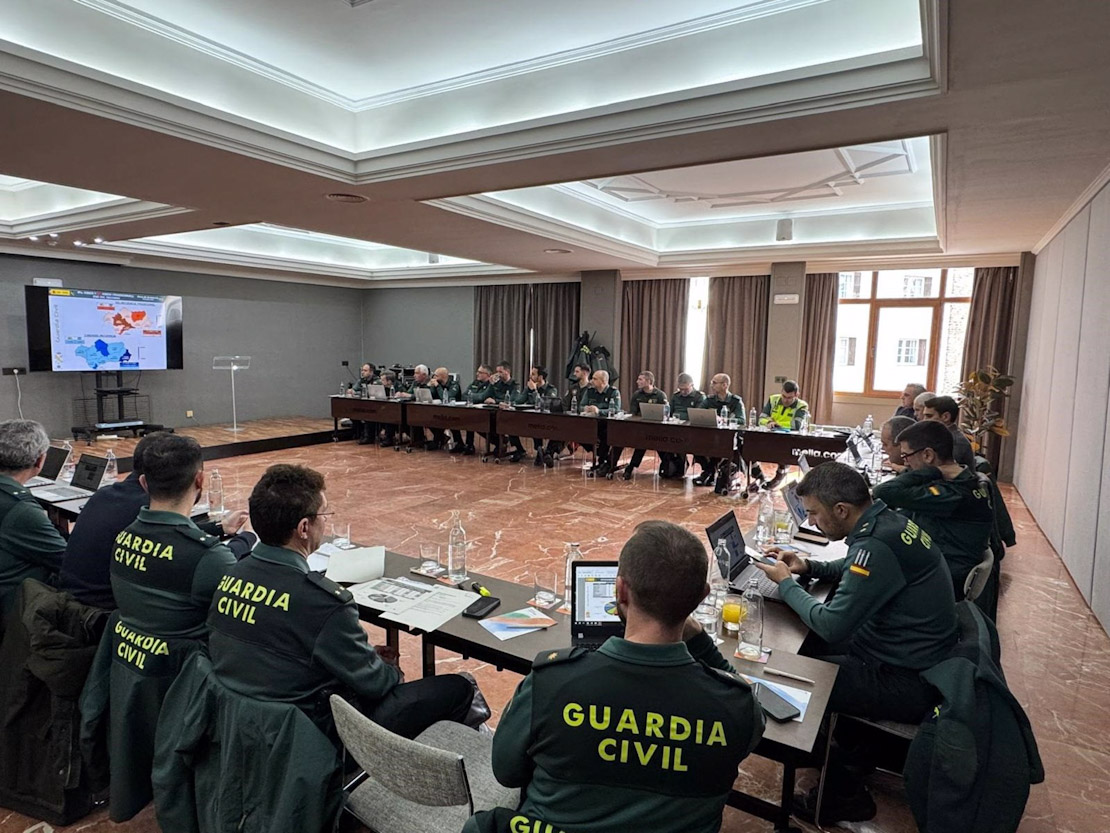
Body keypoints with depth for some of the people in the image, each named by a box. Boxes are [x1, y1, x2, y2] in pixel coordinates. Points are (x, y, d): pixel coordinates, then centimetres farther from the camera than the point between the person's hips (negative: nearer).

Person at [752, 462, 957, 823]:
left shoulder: (876, 543, -29)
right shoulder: (888, 520, 0)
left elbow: (830, 625, -25)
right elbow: (858, 570, 22)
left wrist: (786, 583, -10)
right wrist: (809, 567, 6)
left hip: (907, 681, -9)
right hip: (912, 654, 9)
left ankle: (843, 793, 13)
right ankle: (850, 751, 29)